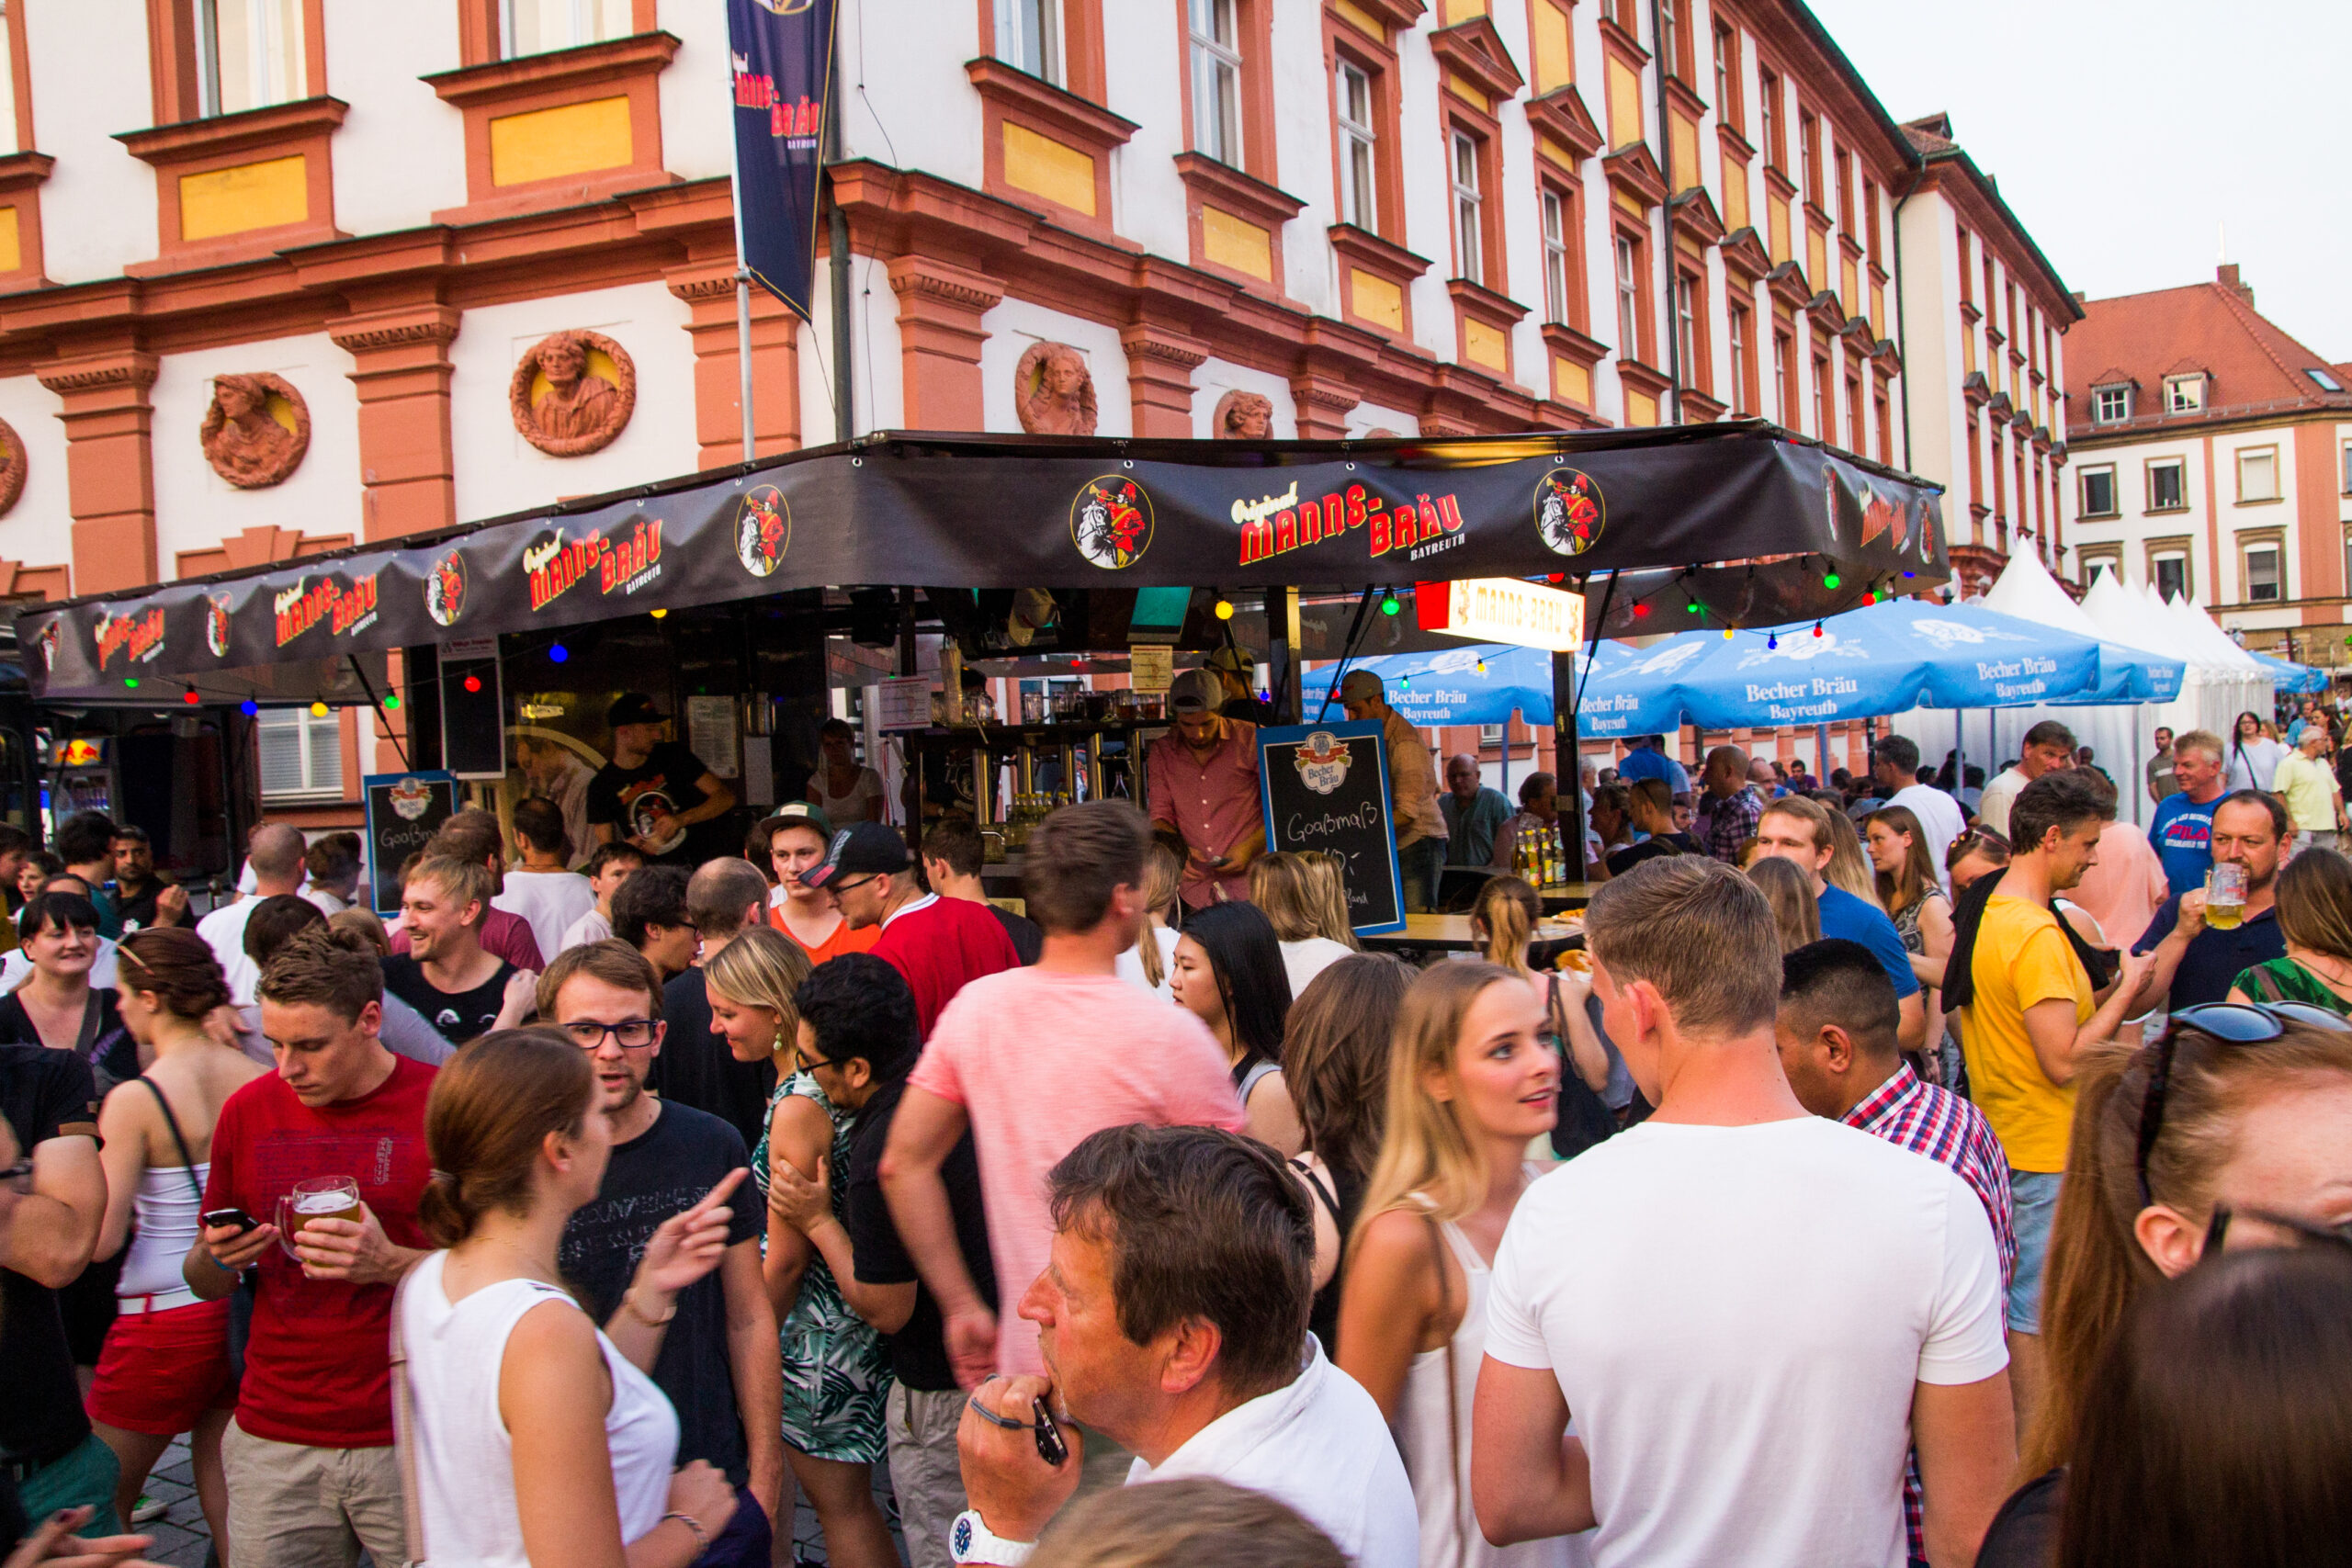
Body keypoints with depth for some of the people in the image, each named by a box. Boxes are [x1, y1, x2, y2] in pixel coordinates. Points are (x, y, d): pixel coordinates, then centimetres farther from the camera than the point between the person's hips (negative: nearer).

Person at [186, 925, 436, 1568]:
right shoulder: (248, 1110, 5)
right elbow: (204, 1284, 14)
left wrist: (392, 1263, -21)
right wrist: (218, 1257, -8)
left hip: (415, 1443, -3)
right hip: (273, 1442, 3)